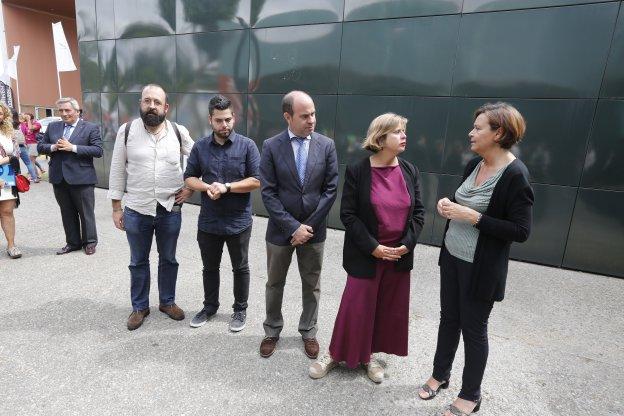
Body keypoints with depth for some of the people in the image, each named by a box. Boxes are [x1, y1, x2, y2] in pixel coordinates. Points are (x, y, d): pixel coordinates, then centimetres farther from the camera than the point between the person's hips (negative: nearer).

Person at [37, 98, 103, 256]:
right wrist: (53, 147, -7)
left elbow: (98, 151, -13)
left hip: (81, 178, -5)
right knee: (67, 213, 14)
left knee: (86, 212, 5)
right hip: (59, 178, 5)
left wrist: (73, 147, -18)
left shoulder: (90, 128, -4)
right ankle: (73, 242, 26)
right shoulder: (52, 127, 12)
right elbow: (40, 146, 14)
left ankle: (89, 242, 19)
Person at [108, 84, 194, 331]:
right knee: (138, 262, 15)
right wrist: (116, 207, 0)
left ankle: (167, 302, 36)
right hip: (136, 210, 0)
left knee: (168, 259, 16)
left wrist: (190, 188, -1)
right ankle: (140, 306, 34)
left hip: (170, 209, 1)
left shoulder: (179, 132, -3)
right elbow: (117, 171, 0)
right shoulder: (127, 131, -4)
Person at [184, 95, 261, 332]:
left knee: (240, 268, 13)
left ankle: (240, 309, 31)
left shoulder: (247, 145, -7)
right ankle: (210, 306, 39)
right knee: (210, 267, 18)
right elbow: (189, 178, 6)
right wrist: (207, 187, -15)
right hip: (208, 222, 3)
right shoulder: (200, 147, 2)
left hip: (239, 221, -3)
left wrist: (226, 187, -20)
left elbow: (256, 180, -12)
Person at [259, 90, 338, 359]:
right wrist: (292, 226, -16)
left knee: (312, 285, 15)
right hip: (280, 230, -1)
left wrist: (308, 226, -11)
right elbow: (268, 193, -10)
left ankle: (308, 332, 37)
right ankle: (272, 331, 38)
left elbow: (331, 189, -5)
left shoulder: (327, 145, -4)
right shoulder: (271, 146, -8)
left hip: (314, 229, 1)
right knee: (275, 284, 15)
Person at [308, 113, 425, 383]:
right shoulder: (357, 171, -11)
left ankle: (368, 355, 35)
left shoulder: (409, 171, 1)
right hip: (366, 255, -4)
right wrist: (373, 247, -16)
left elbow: (418, 211, 6)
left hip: (400, 254, 5)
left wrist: (407, 243, -7)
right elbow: (348, 214, -11)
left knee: (389, 308, 14)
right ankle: (335, 354, 28)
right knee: (355, 307, 5)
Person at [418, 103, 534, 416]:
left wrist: (473, 217, -25)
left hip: (481, 268, -7)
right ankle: (440, 375, 40)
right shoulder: (474, 164, 3)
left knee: (473, 329, 9)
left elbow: (521, 231, -19)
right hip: (451, 257, 7)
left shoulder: (515, 175, -19)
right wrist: (448, 205, -5)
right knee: (448, 318, 19)